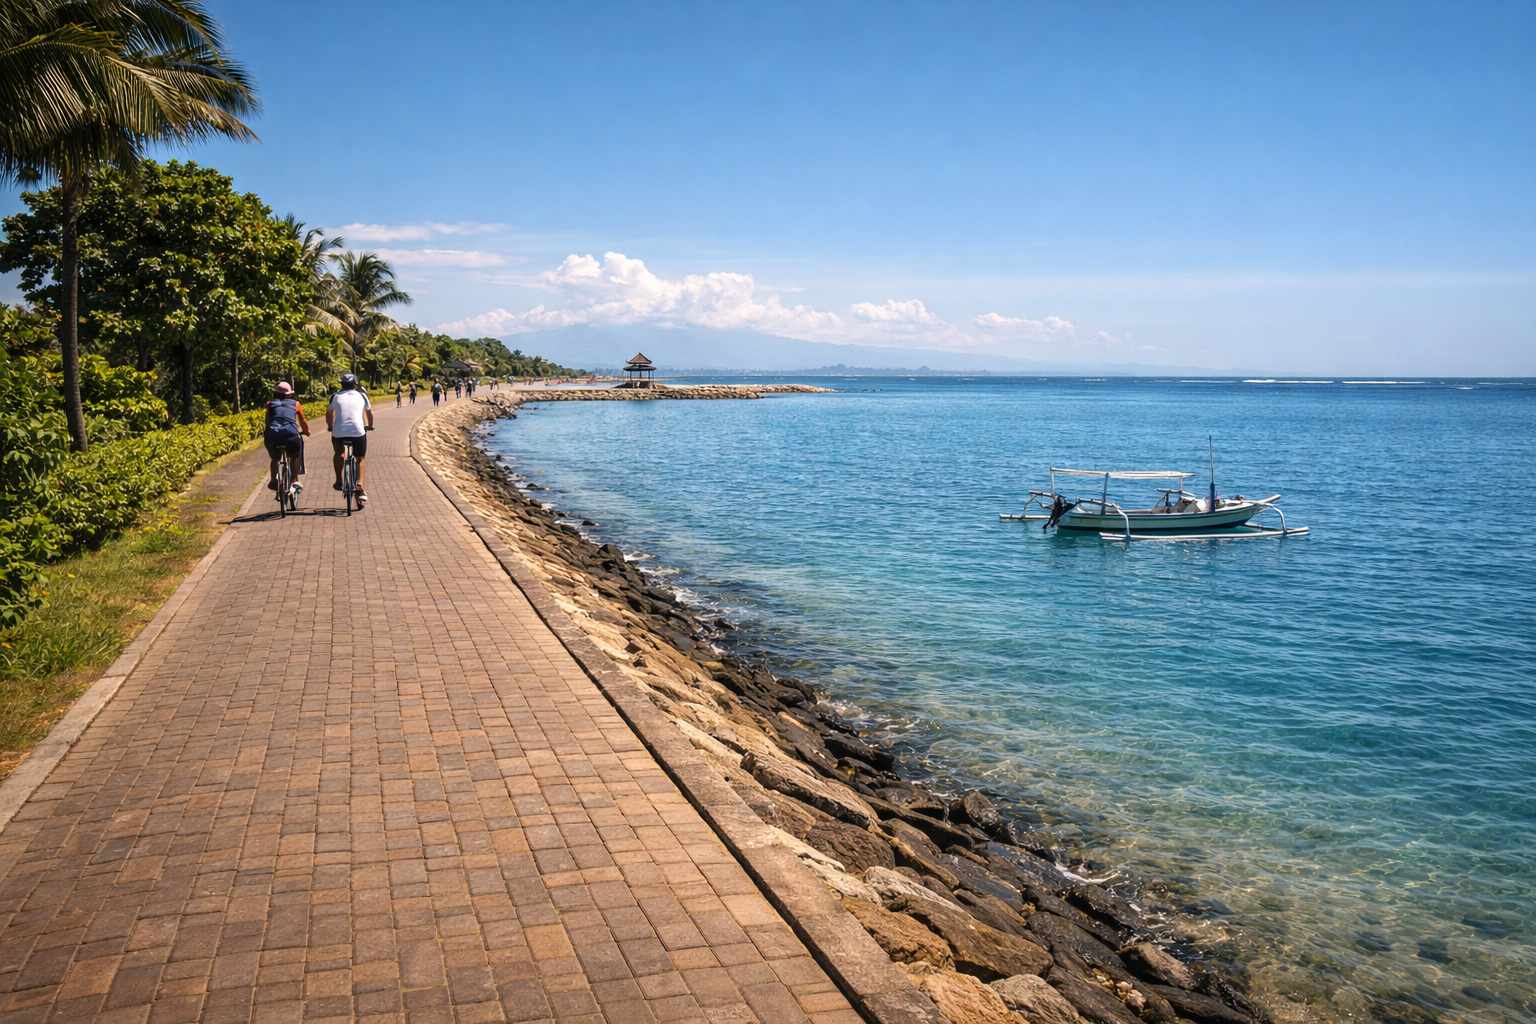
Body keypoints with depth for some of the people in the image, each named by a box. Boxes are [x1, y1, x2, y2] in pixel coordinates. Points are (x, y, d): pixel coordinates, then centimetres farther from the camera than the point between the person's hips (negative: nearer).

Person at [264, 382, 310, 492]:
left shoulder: (270, 404, 22)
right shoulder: (295, 404, 21)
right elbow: (302, 421, 31)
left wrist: (265, 435, 44)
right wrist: (306, 431, 49)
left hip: (272, 436, 1)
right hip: (290, 436, -1)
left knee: (275, 458, 31)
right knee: (296, 457, 27)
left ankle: (273, 481, 20)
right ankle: (295, 482, 19)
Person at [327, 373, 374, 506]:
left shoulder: (336, 396, 15)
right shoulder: (361, 396, 15)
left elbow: (329, 414, 22)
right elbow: (369, 412, 26)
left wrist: (330, 427, 40)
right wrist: (370, 426, 44)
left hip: (338, 432, 1)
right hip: (358, 431, 0)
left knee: (339, 454, 30)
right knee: (361, 458, 18)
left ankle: (339, 481, 20)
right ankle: (359, 486, 1)